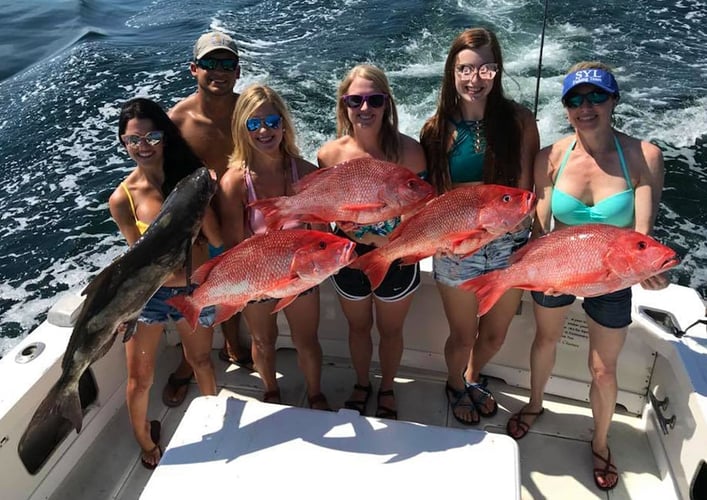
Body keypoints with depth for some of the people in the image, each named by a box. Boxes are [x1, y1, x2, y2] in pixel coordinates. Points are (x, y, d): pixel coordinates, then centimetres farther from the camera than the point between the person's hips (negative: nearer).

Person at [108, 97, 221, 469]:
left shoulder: (189, 176, -11)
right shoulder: (122, 198, -16)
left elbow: (217, 237, -15)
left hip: (196, 289, 2)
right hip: (148, 293, -1)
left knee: (200, 360, 23)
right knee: (139, 379, 11)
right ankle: (145, 443, 41)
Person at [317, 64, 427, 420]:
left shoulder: (407, 150, -19)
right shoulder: (331, 154, -16)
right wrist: (370, 237, -22)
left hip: (397, 260, -1)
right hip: (350, 258, 1)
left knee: (390, 330, 22)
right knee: (358, 327, 24)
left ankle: (387, 388, 50)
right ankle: (361, 384, 53)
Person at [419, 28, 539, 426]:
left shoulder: (519, 120, -8)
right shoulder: (438, 129, -8)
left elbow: (524, 191, -8)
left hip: (509, 246, 2)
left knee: (495, 336, 22)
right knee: (463, 337, 16)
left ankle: (473, 378, 55)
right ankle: (456, 386, 50)